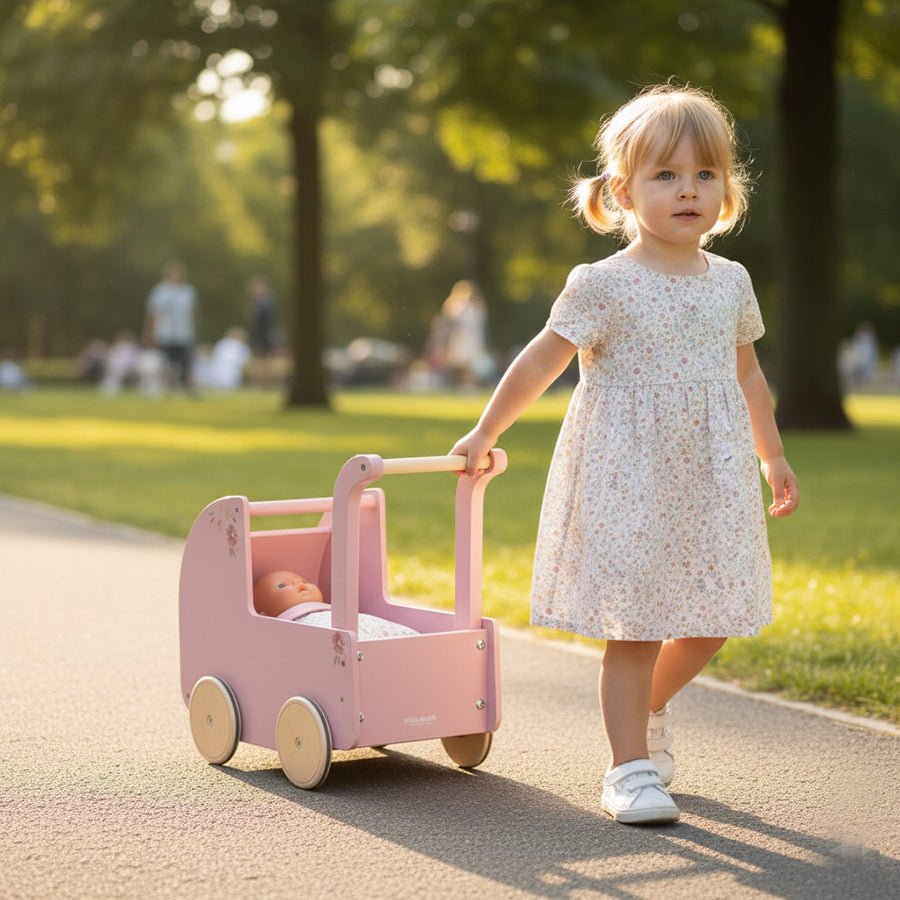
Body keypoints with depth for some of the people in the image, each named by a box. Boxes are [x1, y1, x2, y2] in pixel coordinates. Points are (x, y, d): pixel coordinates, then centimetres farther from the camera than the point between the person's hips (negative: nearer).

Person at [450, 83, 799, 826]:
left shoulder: (730, 282, 8)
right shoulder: (605, 285, -9)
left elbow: (747, 375, 20)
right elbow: (542, 362, -3)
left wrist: (774, 457, 24)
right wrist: (484, 436, 0)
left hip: (710, 485, 5)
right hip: (625, 483, -5)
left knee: (712, 622, 9)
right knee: (633, 626, -4)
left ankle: (649, 708, 36)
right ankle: (632, 767, 6)